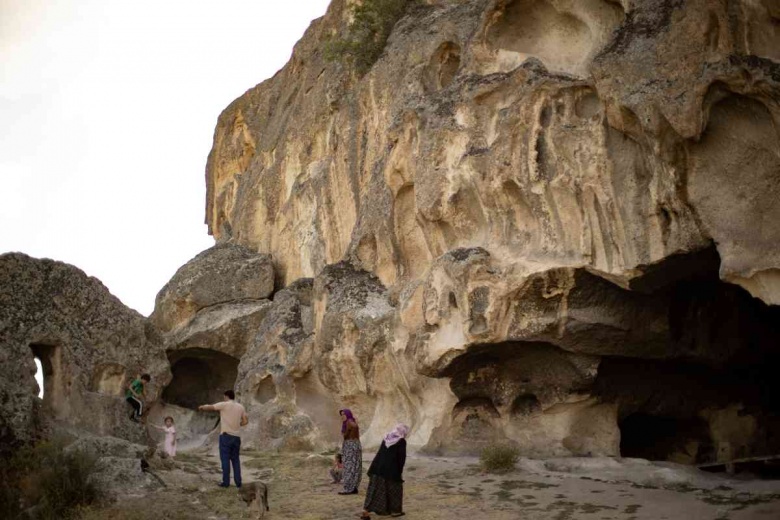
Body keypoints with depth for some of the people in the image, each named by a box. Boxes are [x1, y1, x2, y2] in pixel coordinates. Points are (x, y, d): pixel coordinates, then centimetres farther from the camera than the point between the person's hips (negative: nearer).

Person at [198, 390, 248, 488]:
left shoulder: (224, 405, -3)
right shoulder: (240, 407, 11)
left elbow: (210, 407, 3)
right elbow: (245, 421, 8)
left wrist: (202, 407, 23)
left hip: (226, 435, -5)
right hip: (236, 436, 5)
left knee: (225, 459, -2)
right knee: (235, 459, 10)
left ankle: (226, 482, -4)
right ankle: (238, 482, 6)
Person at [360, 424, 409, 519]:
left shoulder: (387, 437, 14)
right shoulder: (401, 441, -5)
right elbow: (402, 457, -8)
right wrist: (400, 471, 1)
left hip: (378, 466, 5)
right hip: (391, 468, -5)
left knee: (374, 489, 6)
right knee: (395, 488, 15)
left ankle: (365, 512, -3)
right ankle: (395, 511, 26)